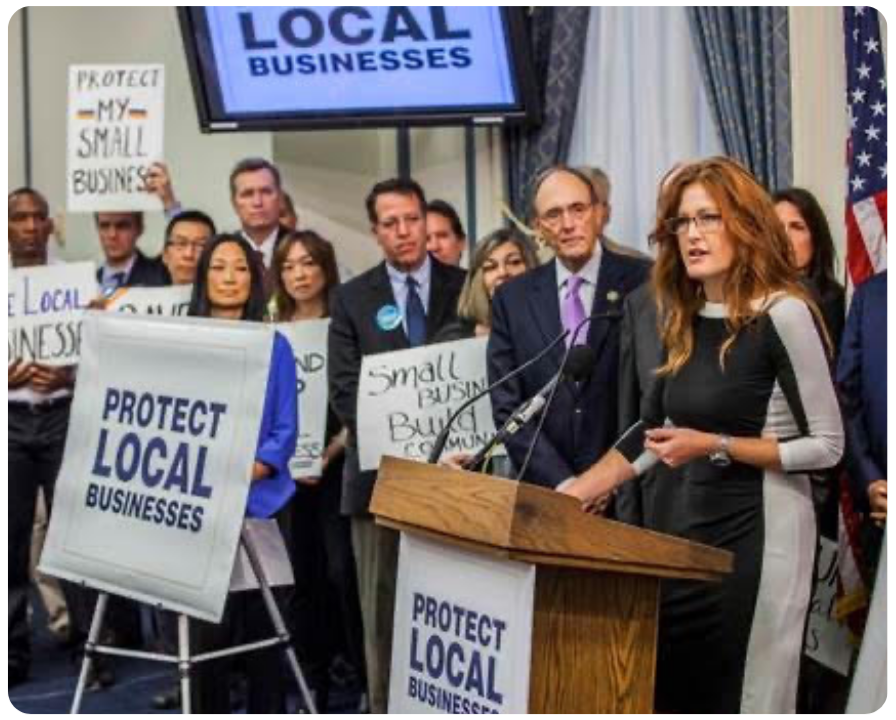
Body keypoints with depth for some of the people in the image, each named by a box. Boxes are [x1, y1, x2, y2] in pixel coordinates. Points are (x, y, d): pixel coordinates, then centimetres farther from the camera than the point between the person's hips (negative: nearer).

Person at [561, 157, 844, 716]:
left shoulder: (782, 314, -13)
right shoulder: (686, 322, 8)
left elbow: (827, 446, -12)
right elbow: (652, 429, 17)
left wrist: (715, 447, -17)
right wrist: (573, 494, 12)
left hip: (762, 530, -7)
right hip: (697, 527, 7)